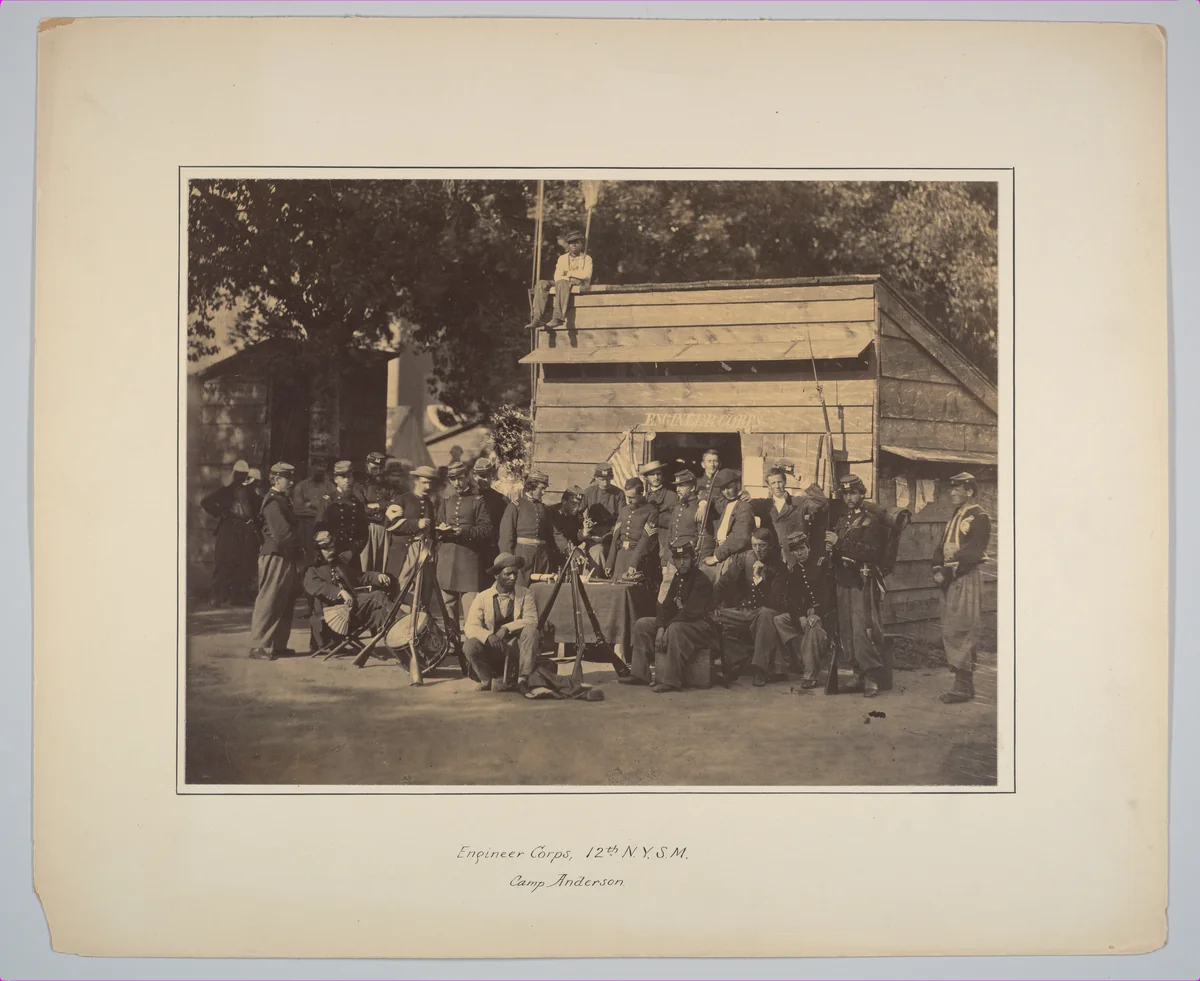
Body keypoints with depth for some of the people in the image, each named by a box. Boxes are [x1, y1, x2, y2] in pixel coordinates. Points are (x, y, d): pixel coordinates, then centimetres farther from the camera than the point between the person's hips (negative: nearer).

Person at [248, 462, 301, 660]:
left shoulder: (283, 500, 20)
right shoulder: (273, 502, -12)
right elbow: (283, 532, -21)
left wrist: (297, 550, 8)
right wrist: (299, 545, -10)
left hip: (287, 557, 10)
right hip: (275, 557, -10)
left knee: (286, 603, 12)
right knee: (268, 602, -8)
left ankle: (279, 645, 18)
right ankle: (258, 646, -6)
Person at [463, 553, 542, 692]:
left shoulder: (525, 594, 0)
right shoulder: (483, 597, 0)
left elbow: (532, 620, -14)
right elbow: (471, 627, -11)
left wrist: (507, 628, -26)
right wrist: (488, 636, -31)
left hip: (517, 648, 0)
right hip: (492, 649, 0)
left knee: (530, 631, -29)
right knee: (470, 645, -28)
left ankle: (523, 679, -22)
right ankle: (488, 680, -3)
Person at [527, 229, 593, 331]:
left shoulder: (587, 258, 14)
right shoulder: (562, 258, 22)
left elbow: (586, 275, -5)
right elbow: (557, 277, 8)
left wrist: (569, 273, -4)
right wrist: (568, 278, -11)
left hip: (580, 285, -4)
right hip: (563, 284, 4)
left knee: (562, 283, -38)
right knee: (542, 284, -22)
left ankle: (558, 318, -50)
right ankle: (538, 318, -34)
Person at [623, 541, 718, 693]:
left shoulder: (702, 581, -16)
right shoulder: (678, 579, 12)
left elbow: (691, 613, -24)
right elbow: (666, 606, 8)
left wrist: (667, 627, -23)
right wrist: (660, 627, -9)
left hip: (702, 625, -9)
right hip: (677, 621, 9)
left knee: (675, 629, -39)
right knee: (642, 624, 3)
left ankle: (672, 681, -36)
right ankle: (639, 674, 0)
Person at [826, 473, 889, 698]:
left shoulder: (871, 519, -7)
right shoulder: (841, 517, 15)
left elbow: (872, 551, -19)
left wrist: (840, 542, -20)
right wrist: (831, 547, 7)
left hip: (862, 580, -7)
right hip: (843, 578, 7)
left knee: (862, 628, -12)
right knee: (845, 629, 7)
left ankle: (871, 676, -8)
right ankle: (856, 671, 16)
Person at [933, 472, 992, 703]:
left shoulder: (980, 517, -8)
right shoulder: (955, 518, 19)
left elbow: (974, 553, -16)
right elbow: (941, 548, 17)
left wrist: (950, 572, -17)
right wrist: (938, 569, -1)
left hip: (967, 580, -9)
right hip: (951, 580, 9)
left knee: (962, 632, -9)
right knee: (949, 632, 8)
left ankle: (964, 686, -7)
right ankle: (961, 680, 13)